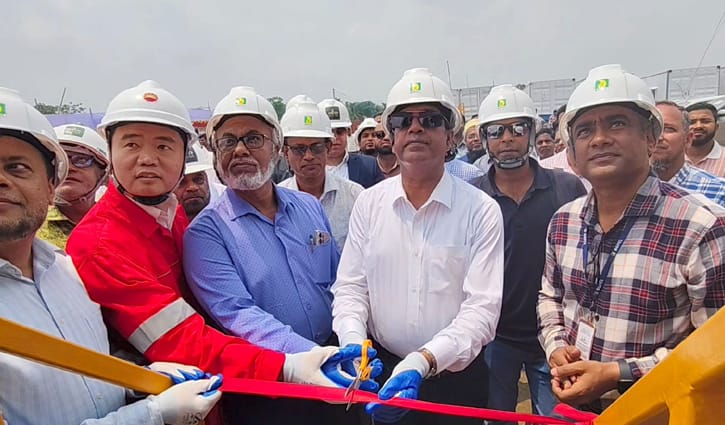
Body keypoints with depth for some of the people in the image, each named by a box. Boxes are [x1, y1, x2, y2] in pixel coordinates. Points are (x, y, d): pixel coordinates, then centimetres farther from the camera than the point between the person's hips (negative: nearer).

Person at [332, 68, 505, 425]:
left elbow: (482, 308, -16)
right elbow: (350, 288, -1)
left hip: (456, 376, -2)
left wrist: (423, 361, -29)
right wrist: (354, 344, -19)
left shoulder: (481, 210, -11)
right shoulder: (368, 203, -2)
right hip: (382, 370, 2)